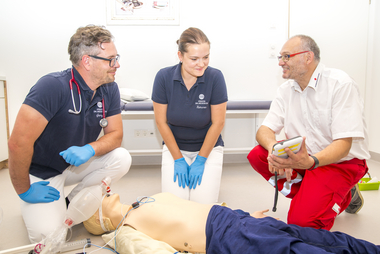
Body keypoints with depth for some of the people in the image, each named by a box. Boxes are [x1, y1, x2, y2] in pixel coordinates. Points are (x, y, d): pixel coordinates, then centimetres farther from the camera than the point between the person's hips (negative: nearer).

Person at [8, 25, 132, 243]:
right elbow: (19, 143, -29)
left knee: (121, 159, -18)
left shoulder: (110, 90, -9)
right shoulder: (53, 86, -29)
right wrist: (24, 190, -17)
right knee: (48, 234, -19)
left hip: (77, 162, 6)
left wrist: (89, 149, -26)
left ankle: (73, 203, 4)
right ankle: (31, 208, 17)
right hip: (42, 172, -5)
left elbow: (115, 134, -4)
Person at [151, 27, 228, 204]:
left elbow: (218, 123, -11)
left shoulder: (215, 77, -18)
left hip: (208, 147, 0)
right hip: (174, 146, 1)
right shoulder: (164, 77, -15)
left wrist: (200, 160, -9)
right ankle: (181, 169, 20)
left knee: (203, 203, -10)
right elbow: (161, 122, -7)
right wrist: (178, 159, -7)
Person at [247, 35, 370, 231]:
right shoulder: (286, 90, 0)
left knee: (301, 219, -22)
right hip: (306, 157, 6)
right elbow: (264, 130, -8)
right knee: (256, 155, -17)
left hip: (342, 161, -6)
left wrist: (310, 161, -44)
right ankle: (311, 196, 0)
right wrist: (273, 146, -33)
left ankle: (343, 196, 10)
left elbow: (343, 144, -24)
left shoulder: (340, 84, -18)